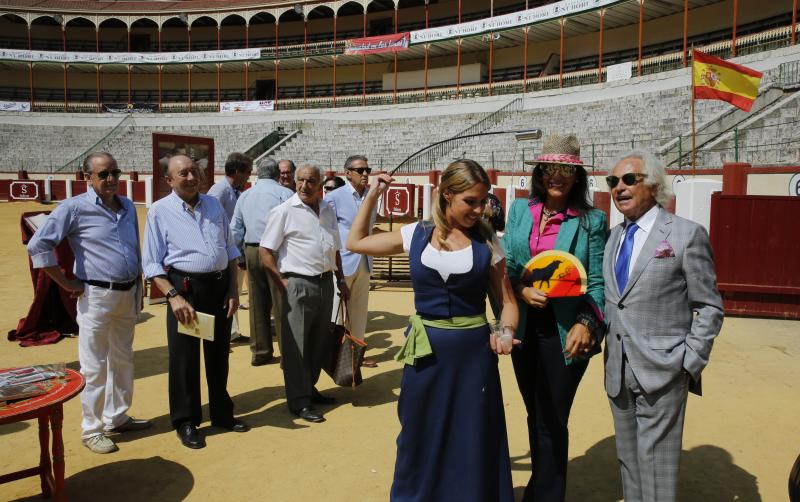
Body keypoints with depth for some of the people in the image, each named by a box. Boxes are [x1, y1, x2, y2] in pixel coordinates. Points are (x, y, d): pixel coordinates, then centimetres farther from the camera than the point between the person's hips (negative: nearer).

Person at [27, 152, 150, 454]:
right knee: (95, 367, 2)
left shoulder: (128, 206, 10)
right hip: (97, 296, -6)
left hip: (129, 294, 6)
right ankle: (92, 429, 16)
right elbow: (38, 245, -13)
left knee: (123, 361, 16)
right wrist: (66, 283, -11)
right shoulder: (74, 208, -10)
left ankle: (117, 418, 31)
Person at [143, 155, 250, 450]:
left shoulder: (214, 205, 9)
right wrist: (174, 296, -19)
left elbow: (231, 250, 13)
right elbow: (152, 265, -7)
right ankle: (185, 422, 23)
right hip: (185, 287, -4)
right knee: (184, 358, 5)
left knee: (219, 353, 17)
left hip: (220, 286, 5)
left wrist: (233, 290, 6)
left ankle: (222, 413, 34)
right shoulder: (160, 211, -4)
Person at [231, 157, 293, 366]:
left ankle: (259, 352, 20)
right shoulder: (284, 193, -6)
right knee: (281, 305, 0)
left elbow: (235, 231, 12)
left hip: (251, 252, 5)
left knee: (257, 304, 11)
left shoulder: (244, 196, 11)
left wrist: (243, 252, 20)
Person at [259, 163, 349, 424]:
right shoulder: (284, 211, -7)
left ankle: (309, 388, 32)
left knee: (320, 342, 15)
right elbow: (265, 251, -9)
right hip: (298, 284, -6)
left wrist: (341, 279, 14)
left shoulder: (328, 210, 12)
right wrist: (282, 282, -14)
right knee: (296, 344, 0)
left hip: (325, 283, 7)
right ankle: (299, 401, 11)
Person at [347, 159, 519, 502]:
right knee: (421, 436, 16)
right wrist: (372, 196, 5)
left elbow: (507, 300, 1)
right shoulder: (416, 235, 0)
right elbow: (356, 242, 9)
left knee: (473, 440, 11)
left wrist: (505, 332, -19)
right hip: (426, 351, 1)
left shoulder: (486, 241, -3)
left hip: (473, 351, -1)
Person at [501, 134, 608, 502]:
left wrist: (586, 324, -22)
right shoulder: (520, 210, 6)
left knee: (552, 420, 4)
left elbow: (596, 282, -7)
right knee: (535, 415, 18)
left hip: (565, 333, -4)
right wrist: (522, 290, -11)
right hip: (524, 328, 4)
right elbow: (504, 264, 7)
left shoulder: (592, 221, -5)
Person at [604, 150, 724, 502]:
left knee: (656, 465, 4)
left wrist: (690, 364, -11)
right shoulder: (614, 236, 10)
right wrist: (608, 355, 6)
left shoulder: (687, 234, -7)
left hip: (661, 371, -5)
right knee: (628, 460, 18)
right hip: (617, 371, 6)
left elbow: (709, 308, -6)